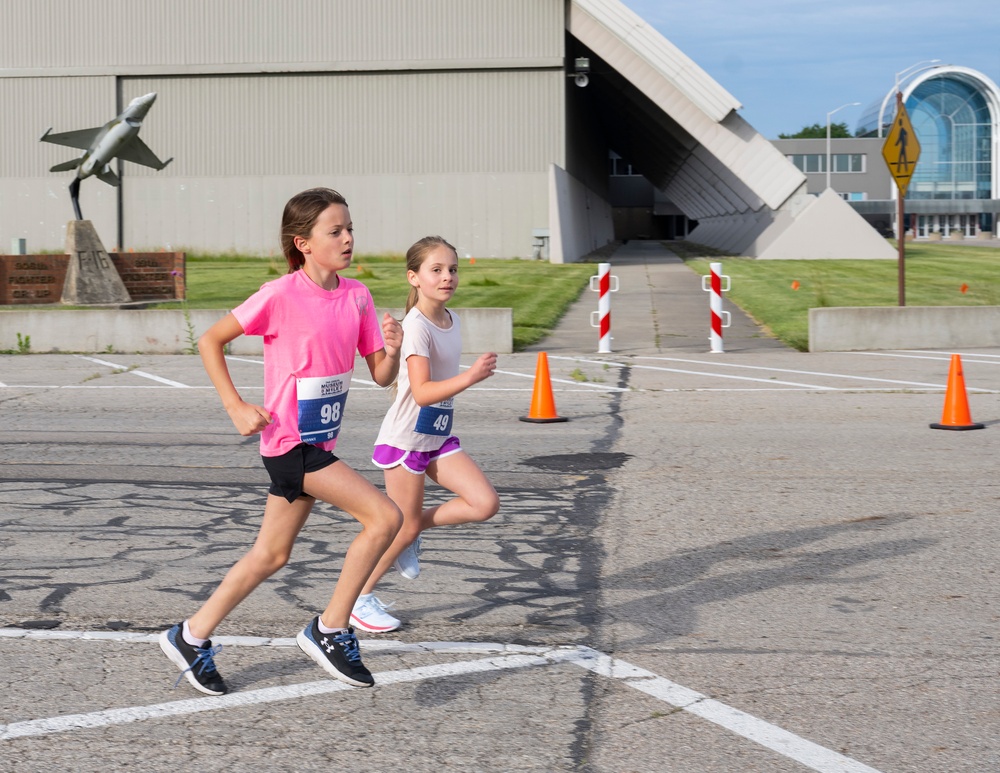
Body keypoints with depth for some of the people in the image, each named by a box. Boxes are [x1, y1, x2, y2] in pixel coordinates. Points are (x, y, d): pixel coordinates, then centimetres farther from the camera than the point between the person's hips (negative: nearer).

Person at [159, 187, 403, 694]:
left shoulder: (357, 297, 3)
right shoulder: (280, 296, -15)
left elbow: (381, 376, 5)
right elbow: (209, 341, -7)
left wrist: (393, 350, -17)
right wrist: (236, 407, -12)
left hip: (317, 443, 7)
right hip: (289, 441, -7)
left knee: (271, 555, 14)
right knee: (384, 517, -15)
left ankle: (192, 636, 27)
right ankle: (330, 631, -4)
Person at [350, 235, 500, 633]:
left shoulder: (451, 320, 5)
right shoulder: (416, 326, -21)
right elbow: (422, 392, -30)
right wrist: (469, 378, -38)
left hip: (438, 436, 8)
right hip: (405, 437, -8)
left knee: (485, 503, -5)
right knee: (405, 525, 1)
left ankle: (414, 530, 15)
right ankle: (359, 598, 19)